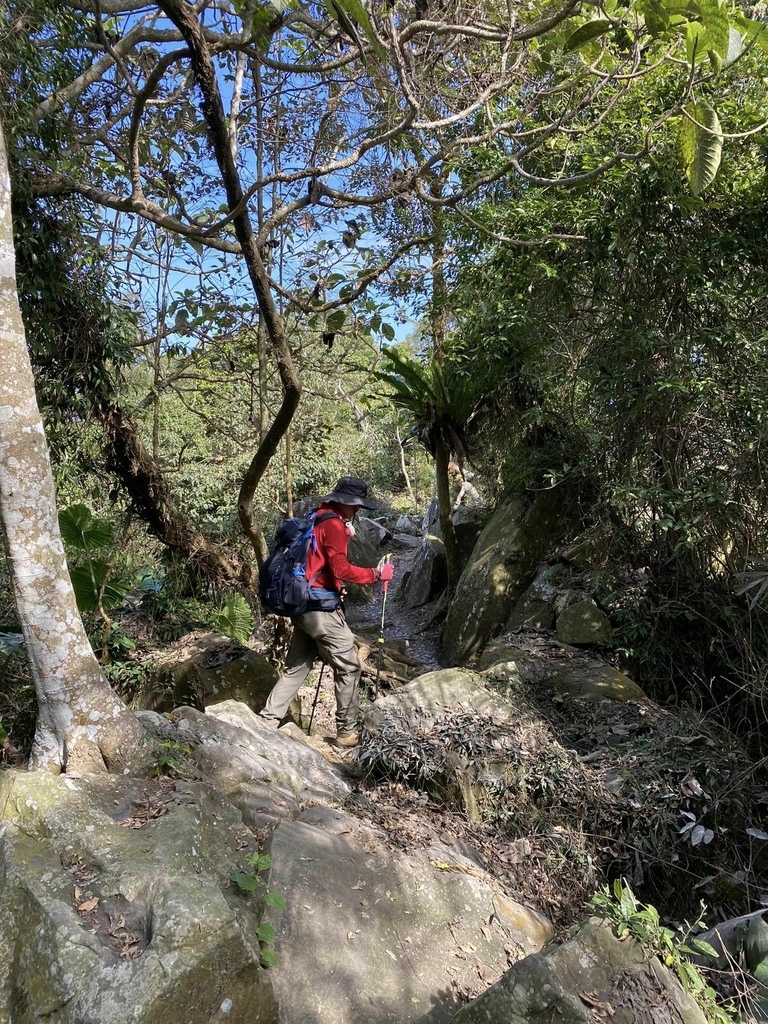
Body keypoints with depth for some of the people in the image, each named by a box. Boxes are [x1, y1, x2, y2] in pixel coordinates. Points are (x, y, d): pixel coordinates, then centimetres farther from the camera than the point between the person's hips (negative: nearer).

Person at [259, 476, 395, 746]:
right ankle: (348, 732, 10)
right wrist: (376, 574, -14)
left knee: (296, 667, 15)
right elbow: (341, 570, -21)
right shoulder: (334, 525, -13)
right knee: (348, 668, 2)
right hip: (321, 609, -9)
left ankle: (267, 722, 16)